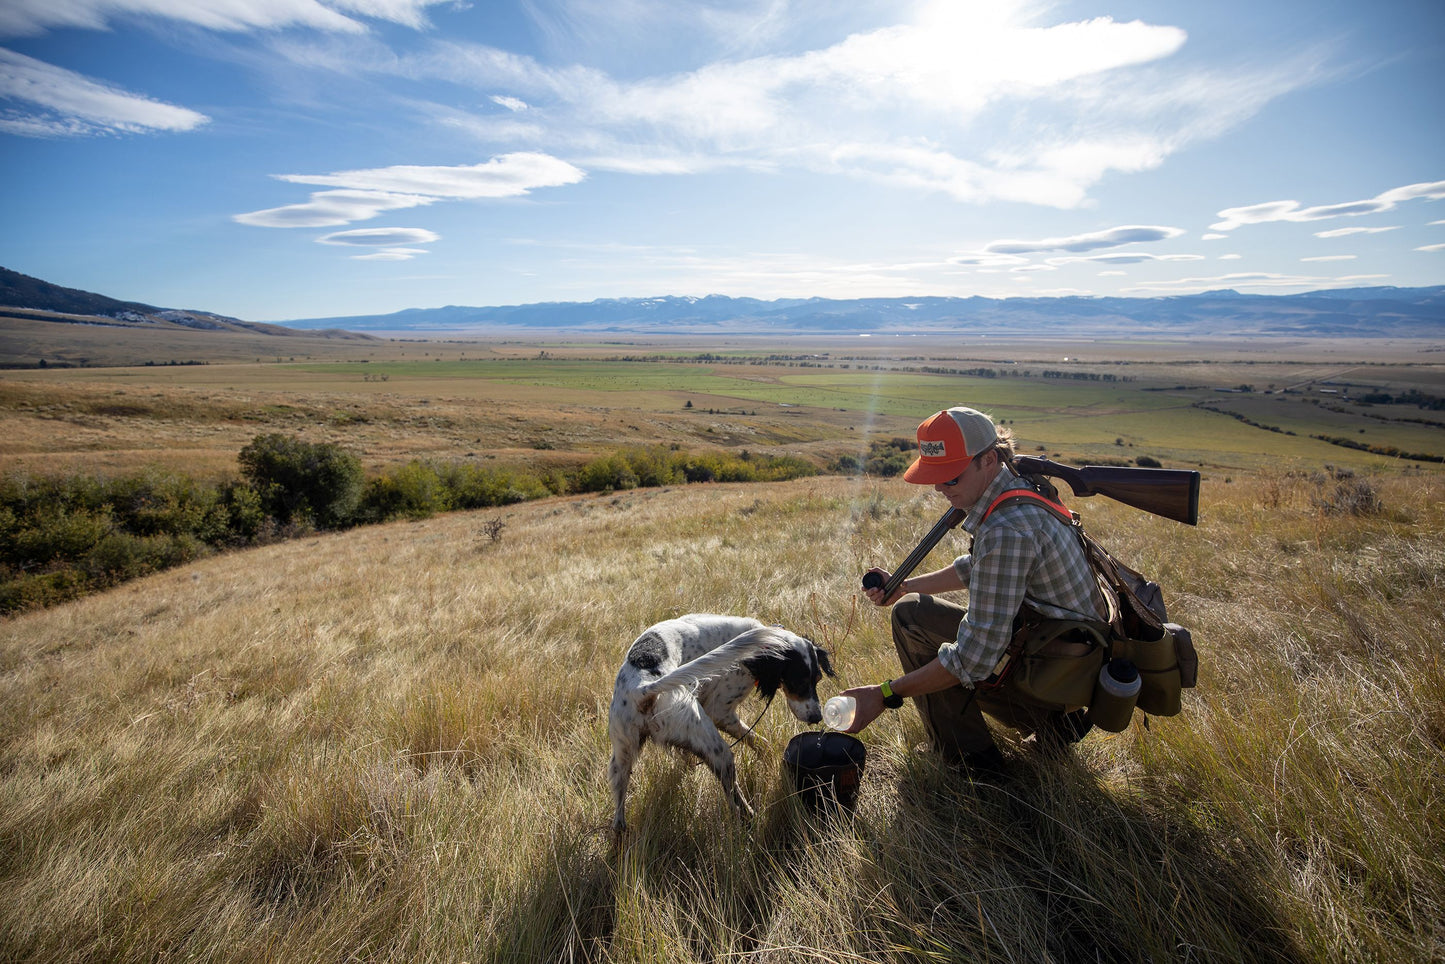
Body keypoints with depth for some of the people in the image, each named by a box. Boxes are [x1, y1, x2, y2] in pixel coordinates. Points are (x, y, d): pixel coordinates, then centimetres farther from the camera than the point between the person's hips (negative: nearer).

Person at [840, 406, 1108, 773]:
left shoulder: (1006, 530, -30)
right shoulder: (1018, 490, 1)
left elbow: (975, 658, -29)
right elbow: (975, 569, 19)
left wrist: (885, 695, -23)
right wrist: (904, 586, 14)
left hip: (1059, 670, -10)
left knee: (911, 616, -10)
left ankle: (970, 758, -1)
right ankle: (1052, 720, 18)